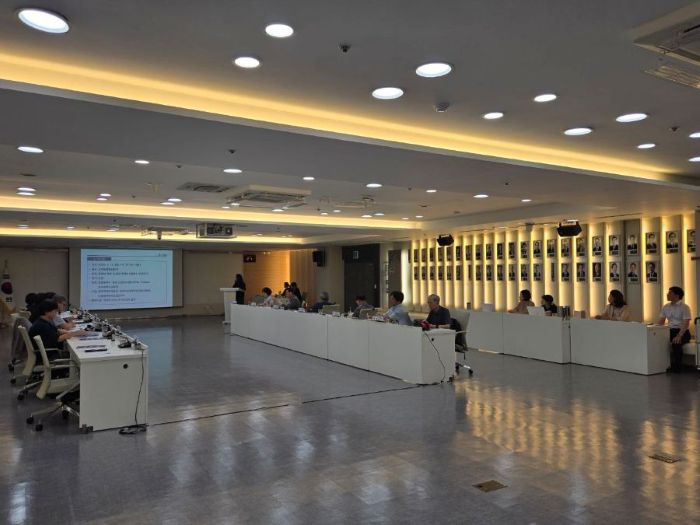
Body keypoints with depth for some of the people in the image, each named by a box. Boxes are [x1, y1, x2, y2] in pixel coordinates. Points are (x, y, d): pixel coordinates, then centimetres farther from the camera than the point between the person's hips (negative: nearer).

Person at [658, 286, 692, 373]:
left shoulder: (684, 307, -9)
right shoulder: (666, 306, 9)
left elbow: (686, 324, -18)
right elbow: (661, 322, 9)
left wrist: (679, 336, -32)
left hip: (683, 332, -6)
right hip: (670, 331, 6)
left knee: (676, 343, -36)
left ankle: (677, 367, -19)